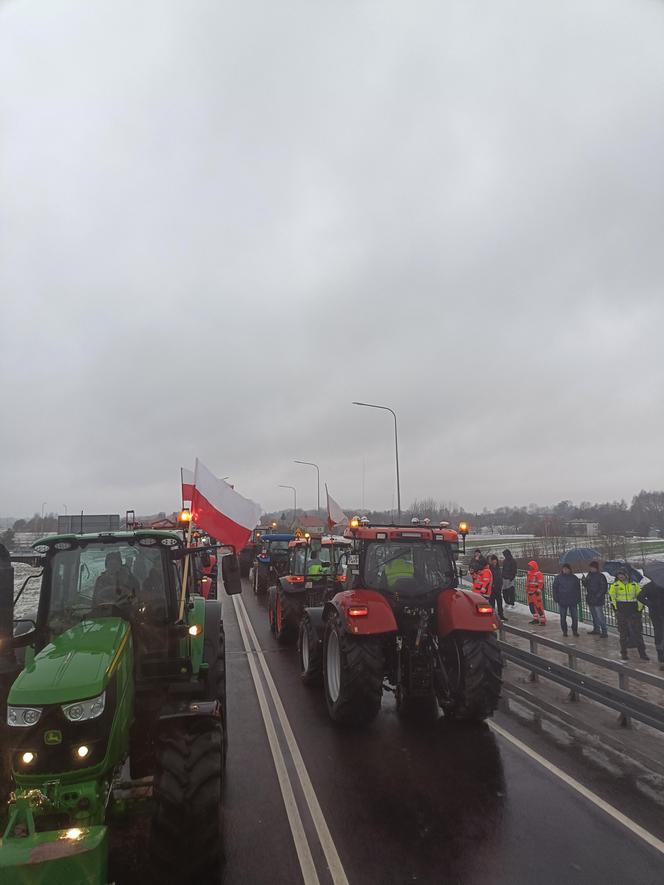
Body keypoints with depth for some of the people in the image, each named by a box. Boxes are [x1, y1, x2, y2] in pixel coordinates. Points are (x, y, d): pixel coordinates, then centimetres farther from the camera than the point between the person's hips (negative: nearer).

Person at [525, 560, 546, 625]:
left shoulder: (538, 574, -13)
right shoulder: (529, 573, 13)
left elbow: (541, 583, -15)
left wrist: (538, 591, -17)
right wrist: (527, 591, 22)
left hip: (536, 593, -9)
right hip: (529, 593, 9)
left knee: (539, 606, -9)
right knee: (531, 605, 14)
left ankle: (543, 621, -5)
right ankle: (535, 619, 26)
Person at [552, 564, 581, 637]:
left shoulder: (574, 578, 5)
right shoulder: (558, 578, 0)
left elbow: (578, 589, 9)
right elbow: (555, 589, 2)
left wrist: (578, 599, 4)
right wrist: (556, 598, -4)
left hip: (573, 601, 1)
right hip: (562, 601, -1)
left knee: (575, 617, 3)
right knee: (563, 617, 6)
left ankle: (575, 630, 18)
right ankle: (564, 631, 16)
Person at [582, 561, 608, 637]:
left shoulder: (600, 576, -12)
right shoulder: (589, 574, 9)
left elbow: (604, 588, -14)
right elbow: (586, 585, 18)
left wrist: (598, 596, -20)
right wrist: (583, 581, -3)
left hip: (598, 600, -8)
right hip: (590, 599, 8)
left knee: (600, 616, -8)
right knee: (594, 615, 18)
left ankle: (604, 631, -2)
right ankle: (596, 629, 29)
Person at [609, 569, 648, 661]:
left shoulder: (634, 584, 2)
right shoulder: (615, 585, -2)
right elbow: (611, 597, 5)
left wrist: (640, 608, 5)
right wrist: (615, 607, -1)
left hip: (633, 612, 1)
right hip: (621, 613, -1)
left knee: (638, 632, 3)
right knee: (623, 633, 6)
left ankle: (642, 653, 12)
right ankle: (623, 653, 16)